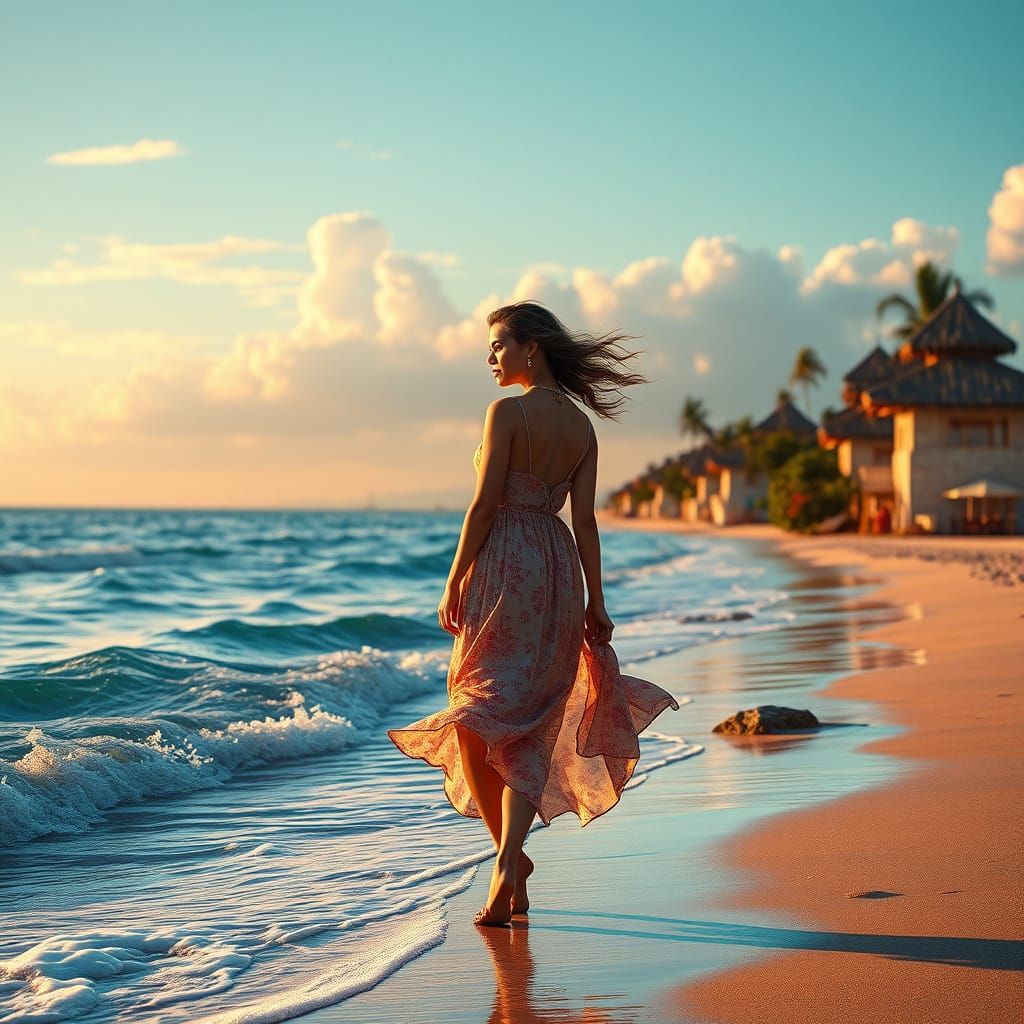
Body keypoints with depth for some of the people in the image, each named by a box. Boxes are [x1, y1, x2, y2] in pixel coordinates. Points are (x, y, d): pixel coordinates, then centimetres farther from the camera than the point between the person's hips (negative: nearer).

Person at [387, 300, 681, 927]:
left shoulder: (507, 412, -9)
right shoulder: (582, 426, 8)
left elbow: (484, 504, -12)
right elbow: (585, 520, 7)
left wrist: (453, 583, -7)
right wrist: (596, 602, 9)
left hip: (503, 566, -6)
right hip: (560, 570, 6)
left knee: (477, 717, 6)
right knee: (529, 726, 6)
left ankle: (513, 857, 4)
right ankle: (508, 869, -4)